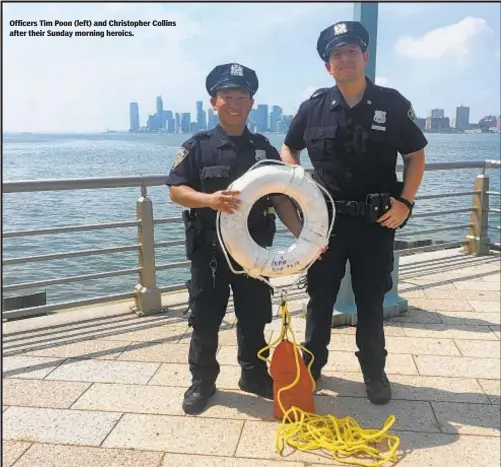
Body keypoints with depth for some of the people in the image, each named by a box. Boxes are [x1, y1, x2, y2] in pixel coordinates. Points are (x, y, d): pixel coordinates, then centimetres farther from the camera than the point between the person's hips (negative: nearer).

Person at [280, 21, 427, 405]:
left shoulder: (392, 104, -3)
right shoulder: (314, 107, 0)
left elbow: (416, 156, 3)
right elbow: (289, 149, 14)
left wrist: (405, 202, -9)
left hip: (376, 222, -1)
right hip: (326, 218, 1)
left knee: (371, 300, 11)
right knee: (320, 296, 11)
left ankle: (375, 372, 29)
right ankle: (312, 364, 30)